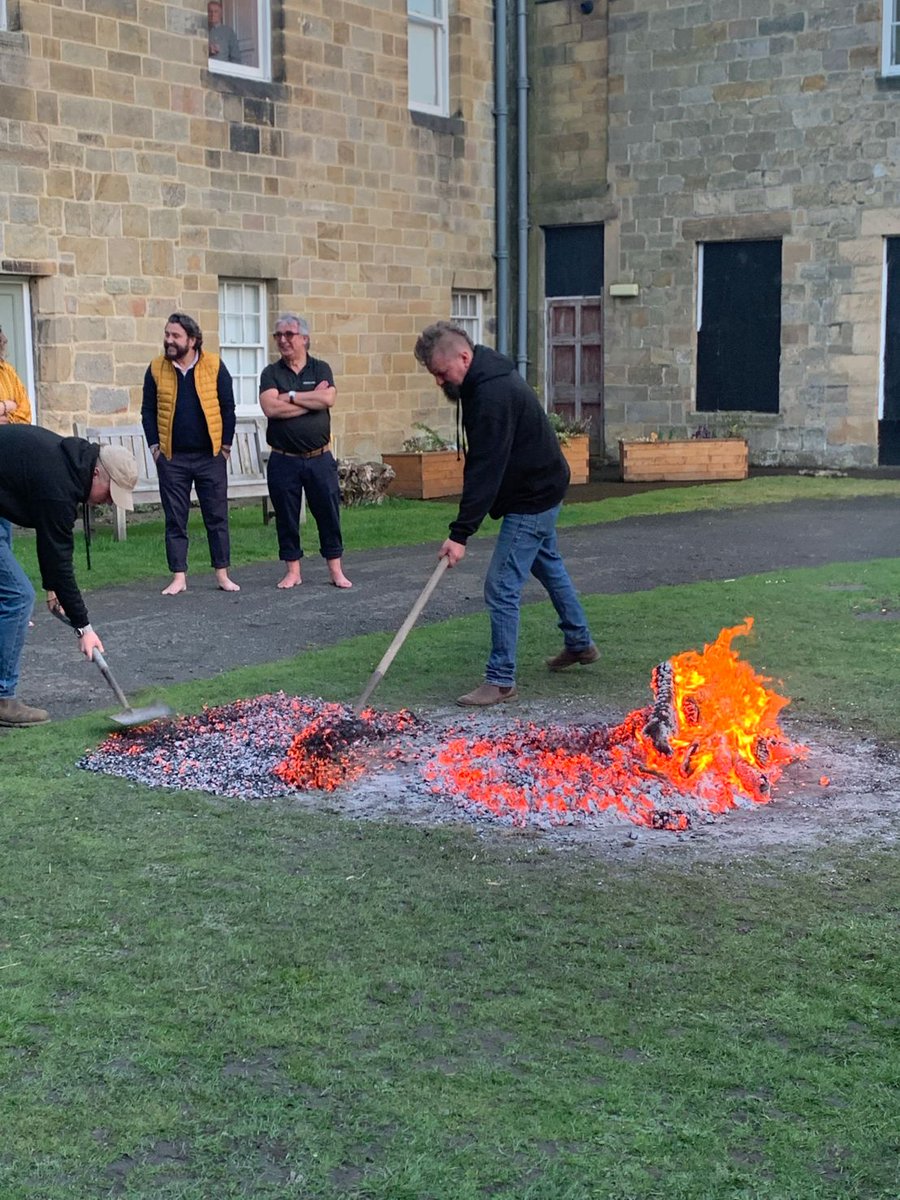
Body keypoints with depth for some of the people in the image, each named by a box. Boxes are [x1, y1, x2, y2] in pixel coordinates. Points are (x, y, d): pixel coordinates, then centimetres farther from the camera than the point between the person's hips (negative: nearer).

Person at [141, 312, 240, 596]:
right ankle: (179, 577, 10)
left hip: (210, 456, -1)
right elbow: (148, 410, 7)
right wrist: (154, 445, -1)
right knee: (175, 520, 4)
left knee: (217, 517, 4)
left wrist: (226, 444, -1)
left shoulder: (214, 366, -2)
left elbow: (227, 407, 2)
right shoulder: (156, 369, 2)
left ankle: (222, 574, 12)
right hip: (172, 458, 1)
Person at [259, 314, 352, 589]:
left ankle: (336, 571, 14)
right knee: (286, 517, 5)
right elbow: (270, 408, -13)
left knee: (329, 514, 3)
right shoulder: (271, 373, 5)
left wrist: (289, 396, -10)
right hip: (283, 461, 0)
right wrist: (312, 399, -9)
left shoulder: (320, 368, 7)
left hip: (319, 459, 0)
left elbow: (328, 399, -13)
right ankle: (292, 571, 16)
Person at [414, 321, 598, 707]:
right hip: (541, 488, 11)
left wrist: (460, 533, -32)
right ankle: (580, 643, 42)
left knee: (501, 587, -10)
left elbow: (485, 470, -32)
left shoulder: (493, 394, -30)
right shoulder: (484, 379, 3)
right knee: (548, 565, 25)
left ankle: (501, 679, -3)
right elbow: (482, 462, 14)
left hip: (532, 497, -11)